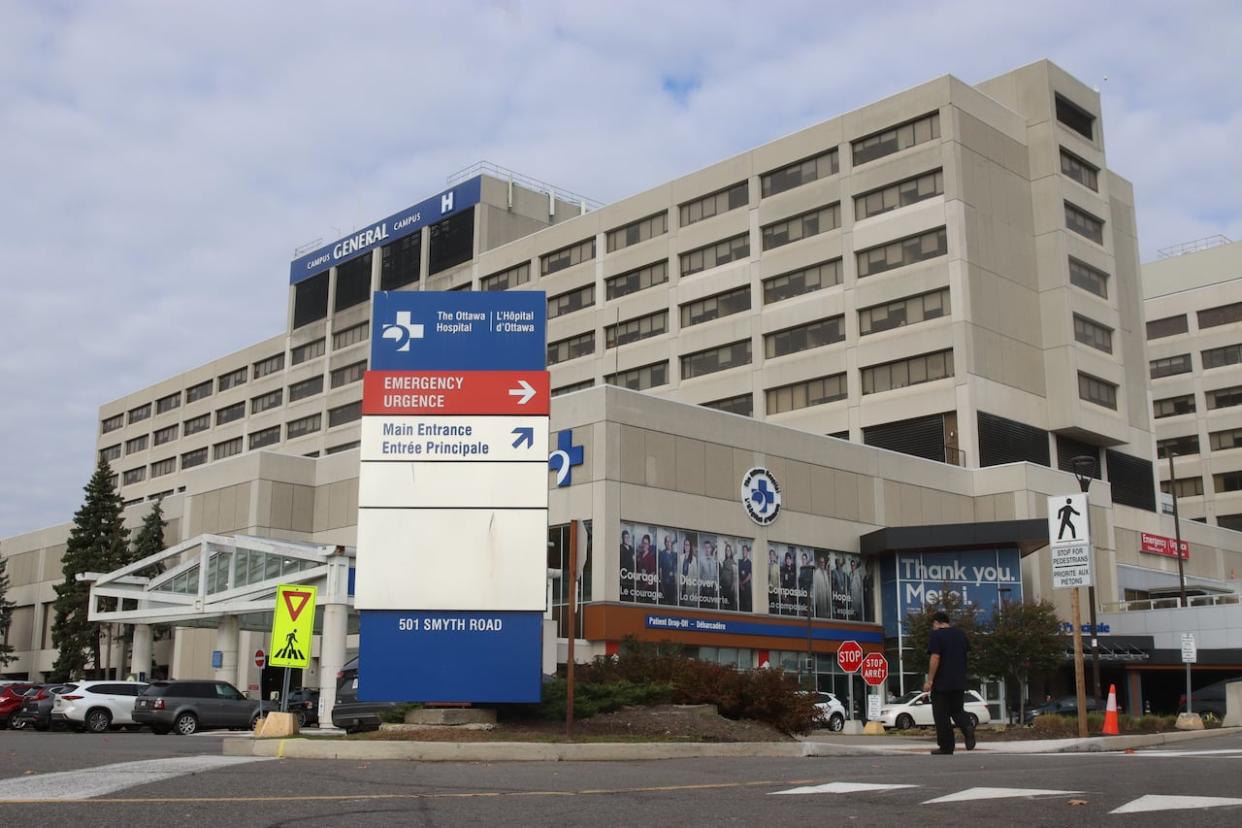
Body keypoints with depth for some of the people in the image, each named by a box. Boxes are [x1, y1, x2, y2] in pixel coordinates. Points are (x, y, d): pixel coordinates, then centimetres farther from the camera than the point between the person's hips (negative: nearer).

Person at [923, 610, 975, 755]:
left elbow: (935, 658, -18)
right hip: (959, 682, 6)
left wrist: (929, 680, -17)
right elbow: (966, 653, 21)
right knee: (957, 710, 15)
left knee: (942, 715, 2)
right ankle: (967, 728, -15)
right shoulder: (960, 634, 11)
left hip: (941, 683, -6)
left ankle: (946, 748, 2)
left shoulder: (936, 635, -9)